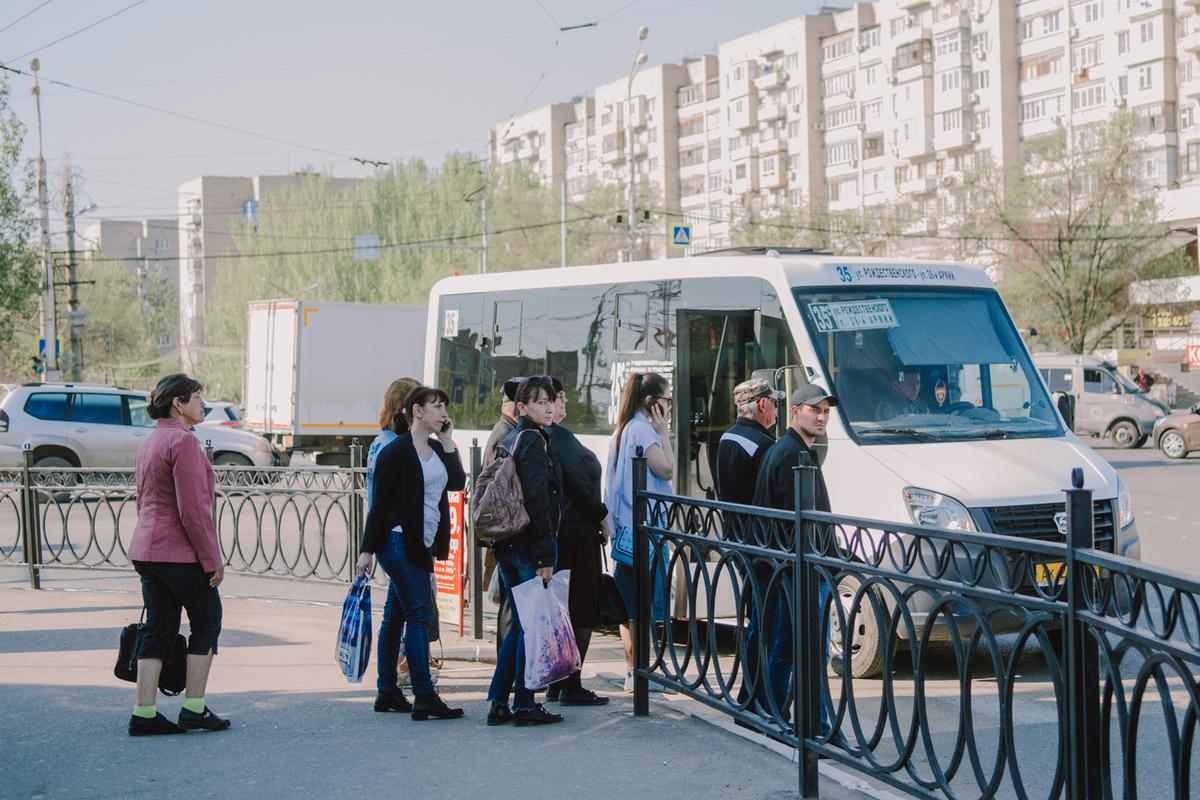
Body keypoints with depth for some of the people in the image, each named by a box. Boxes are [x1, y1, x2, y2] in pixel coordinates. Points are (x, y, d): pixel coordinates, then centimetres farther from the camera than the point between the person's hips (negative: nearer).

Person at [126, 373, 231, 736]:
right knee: (207, 620, 6)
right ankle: (194, 709, 6)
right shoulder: (184, 441, -15)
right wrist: (213, 559, -15)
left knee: (159, 628, 9)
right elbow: (194, 508, -20)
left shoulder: (148, 443, 16)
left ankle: (144, 714, 5)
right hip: (181, 552, -8)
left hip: (146, 549, 9)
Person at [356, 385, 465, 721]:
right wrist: (367, 549, -12)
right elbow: (379, 502, -10)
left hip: (422, 543, 8)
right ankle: (424, 698, -13)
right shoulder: (395, 451, -9)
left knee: (398, 614, 13)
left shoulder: (437, 449, 15)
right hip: (397, 539, -8)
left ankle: (387, 691, 19)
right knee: (418, 614, -12)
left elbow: (457, 482, 4)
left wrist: (448, 443, 2)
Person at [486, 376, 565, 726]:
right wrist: (545, 555, -19)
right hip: (528, 544, -9)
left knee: (520, 624, 14)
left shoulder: (509, 440, 15)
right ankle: (524, 705, 3)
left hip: (505, 544, 9)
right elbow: (537, 500, -19)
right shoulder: (535, 441, -13)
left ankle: (498, 703, 15)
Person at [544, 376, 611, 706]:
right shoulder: (559, 437, -18)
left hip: (551, 531, 9)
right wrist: (601, 516, -6)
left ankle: (556, 682, 19)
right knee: (581, 612, -3)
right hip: (575, 532, -9)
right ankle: (571, 686, -2)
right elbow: (579, 484, -20)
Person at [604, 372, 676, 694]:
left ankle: (632, 671, 15)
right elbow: (667, 470, -14)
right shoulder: (642, 429, -13)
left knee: (630, 602, 11)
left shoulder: (624, 429, 17)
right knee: (649, 598, -7)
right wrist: (664, 432, -9)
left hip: (627, 526, 10)